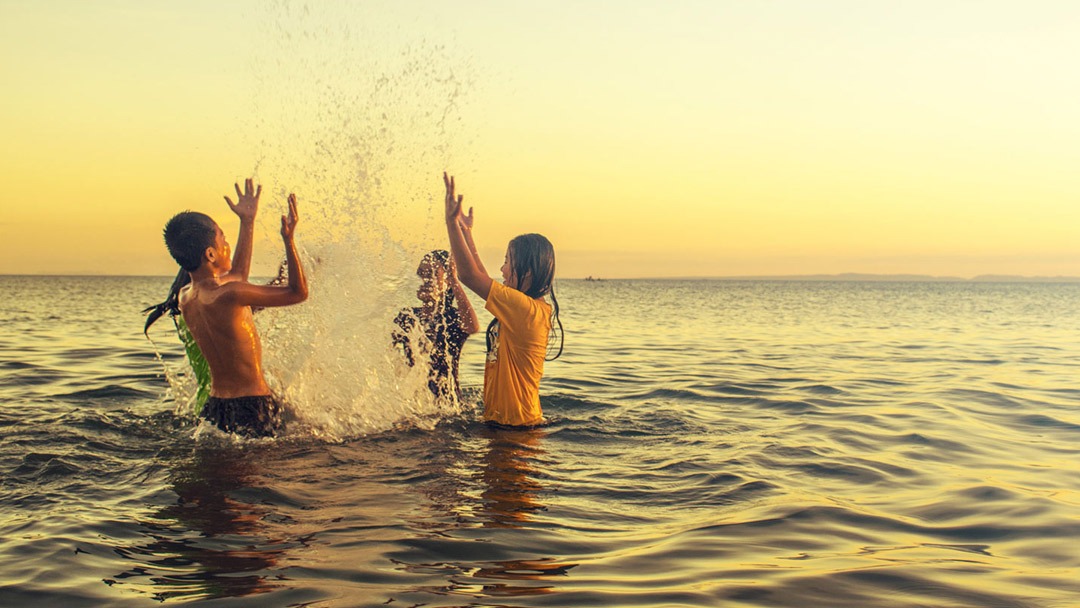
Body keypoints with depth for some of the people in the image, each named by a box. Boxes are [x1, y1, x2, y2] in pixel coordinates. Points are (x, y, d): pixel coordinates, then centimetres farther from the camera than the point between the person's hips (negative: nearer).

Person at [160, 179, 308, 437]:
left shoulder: (185, 297, 5)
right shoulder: (227, 296, -21)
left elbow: (236, 276, 24)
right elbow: (298, 293, -15)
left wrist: (248, 222, 27)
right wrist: (289, 239, -14)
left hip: (214, 409, 8)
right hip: (253, 409, -8)